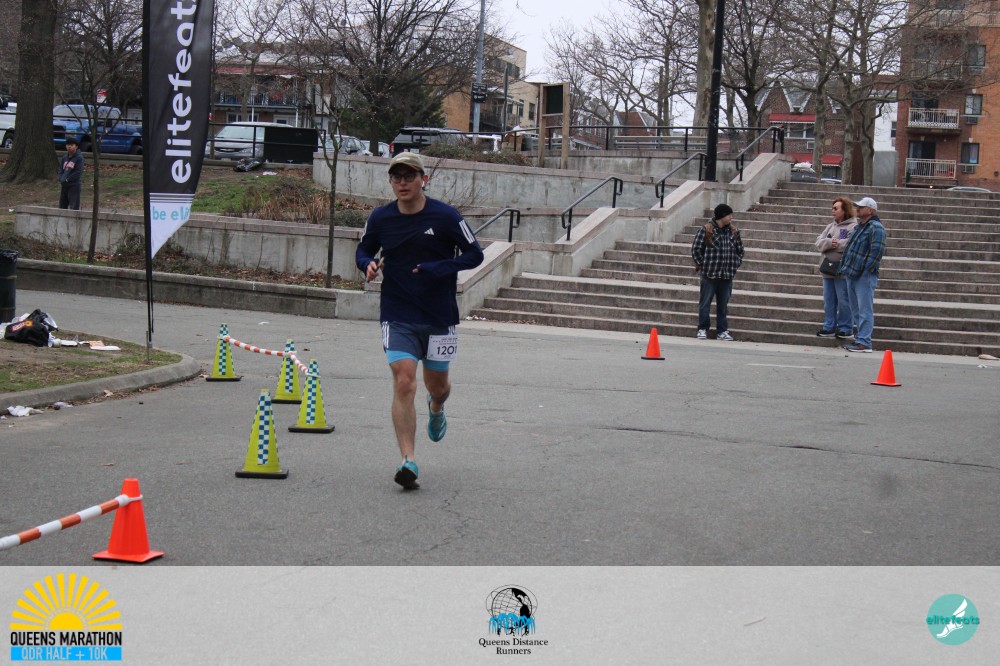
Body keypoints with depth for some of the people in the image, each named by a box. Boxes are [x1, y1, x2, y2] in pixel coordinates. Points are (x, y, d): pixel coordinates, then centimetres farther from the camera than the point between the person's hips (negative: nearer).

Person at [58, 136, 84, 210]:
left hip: (74, 185, -7)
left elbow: (78, 172, -14)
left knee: (74, 208, -9)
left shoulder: (79, 158, -8)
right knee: (62, 207, 12)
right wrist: (62, 179, -6)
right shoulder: (64, 158, 13)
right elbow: (60, 170, 13)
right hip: (64, 186, 7)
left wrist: (67, 180, -13)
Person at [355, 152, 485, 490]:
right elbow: (363, 250, 14)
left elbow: (475, 254, -4)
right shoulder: (380, 218, -2)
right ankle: (408, 462, -14)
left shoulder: (445, 216, -9)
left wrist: (439, 268, -19)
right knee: (404, 383, -14)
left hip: (439, 316, 0)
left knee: (437, 385, 14)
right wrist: (368, 264, -10)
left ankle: (436, 409, 53)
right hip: (398, 318, 0)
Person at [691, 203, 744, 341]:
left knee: (723, 305, 9)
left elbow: (740, 250, 19)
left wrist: (735, 265, 10)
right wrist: (701, 265, -3)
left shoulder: (733, 232, 7)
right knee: (705, 303, 4)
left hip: (727, 276, 4)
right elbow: (695, 249, -3)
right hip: (709, 274, -4)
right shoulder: (706, 230, -7)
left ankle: (722, 331, 15)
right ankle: (702, 329, 13)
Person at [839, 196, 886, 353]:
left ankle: (864, 343, -11)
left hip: (865, 277, -10)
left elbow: (878, 250, -20)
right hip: (852, 275, 10)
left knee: (865, 310, -9)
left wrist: (866, 270, -21)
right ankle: (860, 339, 21)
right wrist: (844, 266, 17)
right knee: (857, 310, 14)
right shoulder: (859, 227, 20)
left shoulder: (876, 228, -11)